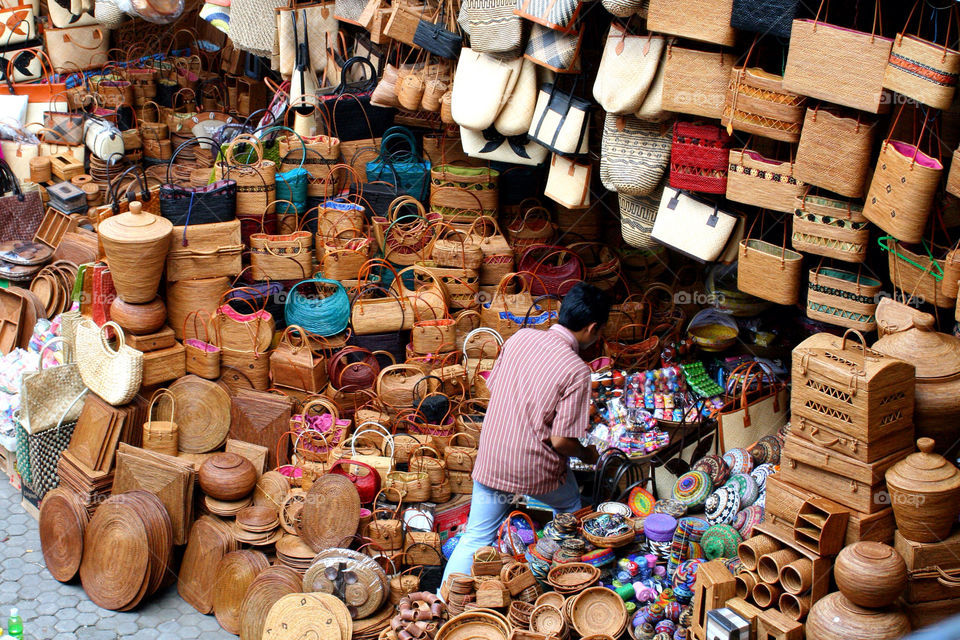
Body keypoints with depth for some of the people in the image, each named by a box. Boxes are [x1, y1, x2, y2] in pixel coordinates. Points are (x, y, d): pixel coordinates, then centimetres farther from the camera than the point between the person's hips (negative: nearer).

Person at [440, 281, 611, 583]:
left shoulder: (521, 337, -3)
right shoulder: (576, 371, -18)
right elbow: (560, 440, -19)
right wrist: (586, 454, 3)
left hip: (490, 459, 3)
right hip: (537, 469, -3)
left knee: (475, 538, 13)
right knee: (571, 507, 29)